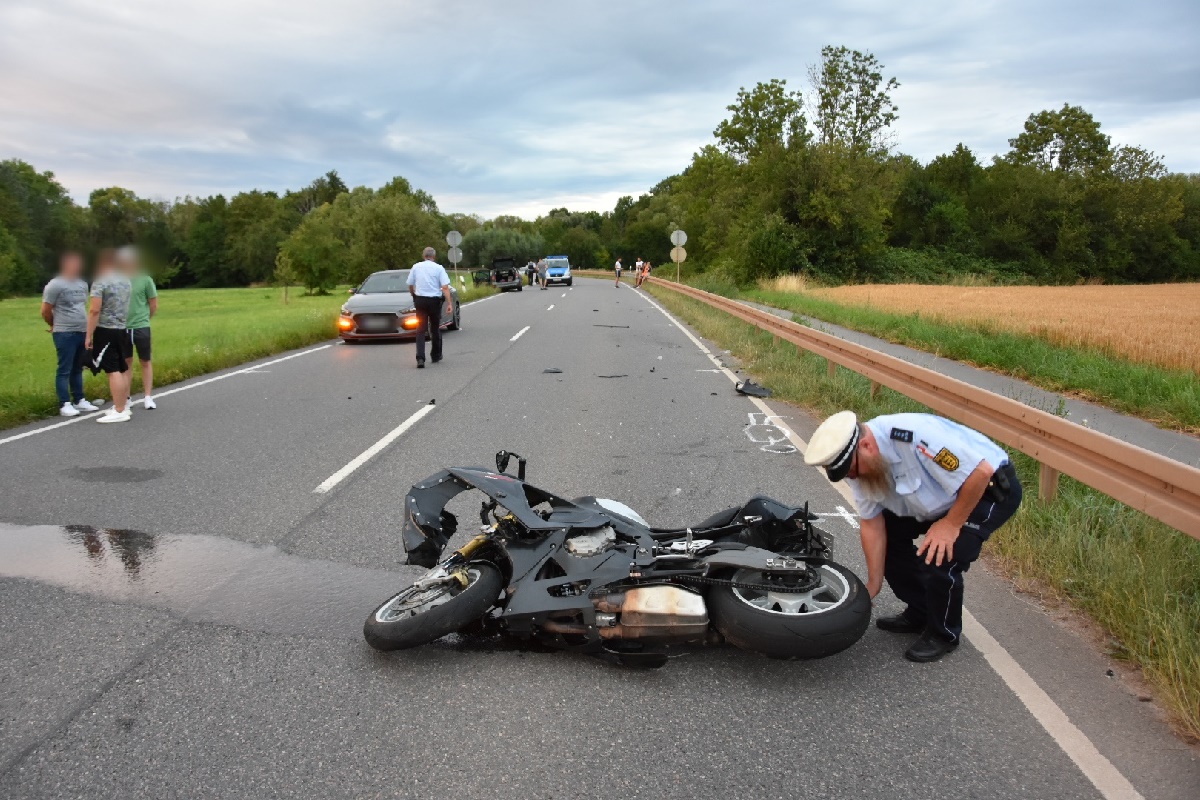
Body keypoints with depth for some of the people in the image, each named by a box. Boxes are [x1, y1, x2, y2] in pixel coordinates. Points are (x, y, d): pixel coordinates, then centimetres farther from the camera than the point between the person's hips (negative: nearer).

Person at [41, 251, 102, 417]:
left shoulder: (83, 284, 12)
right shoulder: (55, 285, -9)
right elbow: (45, 311, -5)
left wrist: (87, 328, 14)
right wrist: (56, 326, 9)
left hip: (82, 332, 6)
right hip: (65, 334, -6)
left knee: (77, 369, 13)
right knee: (64, 370, -3)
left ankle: (79, 400, 20)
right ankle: (65, 404, 0)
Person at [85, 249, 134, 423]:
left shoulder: (100, 282, -12)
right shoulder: (126, 280, 12)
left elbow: (95, 311, -17)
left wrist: (89, 335, -13)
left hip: (106, 331, -8)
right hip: (122, 330, 8)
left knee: (113, 371, -8)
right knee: (122, 370, 12)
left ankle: (119, 411, -8)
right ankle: (124, 406, 19)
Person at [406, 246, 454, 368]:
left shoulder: (416, 267, 4)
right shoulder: (439, 268, -3)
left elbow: (410, 286, 8)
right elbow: (445, 287, -11)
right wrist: (450, 303, -13)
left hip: (420, 300, 1)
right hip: (434, 300, -1)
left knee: (420, 330, 1)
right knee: (435, 329, 14)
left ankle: (420, 358, -12)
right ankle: (436, 356, 25)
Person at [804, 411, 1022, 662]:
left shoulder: (915, 437, -39)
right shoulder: (858, 463, -12)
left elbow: (981, 472, -34)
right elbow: (872, 525, -6)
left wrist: (951, 524, -25)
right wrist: (873, 585, -6)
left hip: (990, 487, -8)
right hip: (939, 498, 8)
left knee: (939, 559, -21)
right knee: (888, 534, 2)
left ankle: (944, 634, 7)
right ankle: (919, 614, 21)